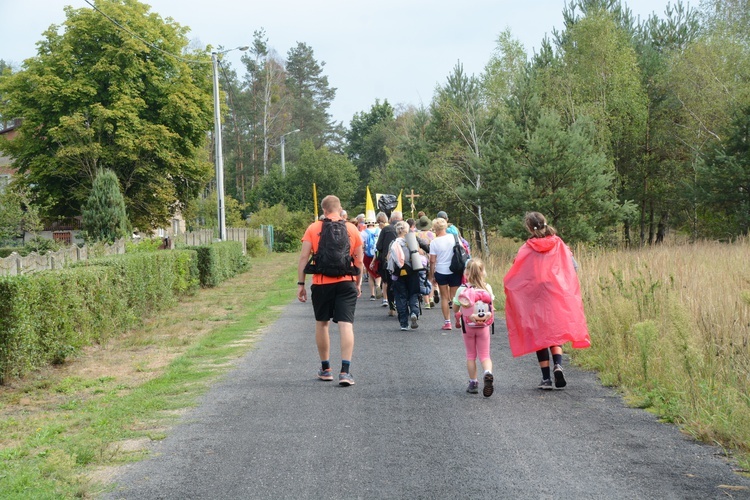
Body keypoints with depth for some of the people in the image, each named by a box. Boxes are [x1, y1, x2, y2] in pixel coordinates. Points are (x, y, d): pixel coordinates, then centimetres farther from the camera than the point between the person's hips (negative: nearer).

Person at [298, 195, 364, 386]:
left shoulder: (313, 229, 0)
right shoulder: (352, 229, 4)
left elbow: (304, 257, -3)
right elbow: (359, 260, 7)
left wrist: (301, 284, 2)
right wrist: (358, 283, 19)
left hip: (321, 283, 0)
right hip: (346, 283, 0)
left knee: (322, 323, 15)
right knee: (346, 324, -3)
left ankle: (325, 369, 23)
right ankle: (345, 371, -13)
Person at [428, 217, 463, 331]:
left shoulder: (434, 242, -9)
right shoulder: (453, 237, -3)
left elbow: (432, 260, -8)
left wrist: (431, 274, 3)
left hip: (441, 272, -2)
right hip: (455, 271, 2)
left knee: (444, 297, 8)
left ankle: (447, 322, 6)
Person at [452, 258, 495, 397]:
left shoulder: (462, 289, -13)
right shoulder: (487, 288, -8)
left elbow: (455, 309, -5)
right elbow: (491, 304, 6)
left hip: (468, 326, -1)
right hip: (484, 326, 1)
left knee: (471, 355, 12)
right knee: (484, 355, 7)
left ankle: (473, 383, 12)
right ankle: (488, 373, -21)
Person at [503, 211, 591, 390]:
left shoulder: (527, 249, -9)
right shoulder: (559, 245, -2)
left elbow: (512, 277, -10)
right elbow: (573, 267, 2)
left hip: (535, 298, -2)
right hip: (557, 297, 2)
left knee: (539, 335, 8)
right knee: (555, 332, 14)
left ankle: (546, 378, 6)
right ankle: (558, 365, -13)